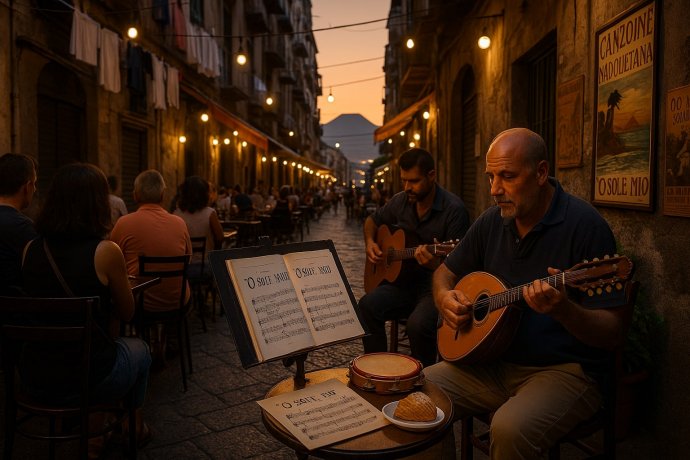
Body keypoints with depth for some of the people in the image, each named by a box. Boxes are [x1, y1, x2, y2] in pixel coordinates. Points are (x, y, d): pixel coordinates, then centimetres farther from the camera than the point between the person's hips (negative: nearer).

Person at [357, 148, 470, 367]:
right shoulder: (401, 201, 5)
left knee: (418, 323, -33)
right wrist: (370, 242, 5)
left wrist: (436, 265, -35)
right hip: (403, 281, 5)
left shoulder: (453, 209, -13)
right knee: (366, 306, -22)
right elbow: (372, 221, 25)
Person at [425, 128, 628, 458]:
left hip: (562, 369, -5)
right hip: (491, 361, 6)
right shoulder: (492, 221, 4)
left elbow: (612, 334, -15)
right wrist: (444, 298, -6)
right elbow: (446, 272, 16)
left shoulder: (584, 225, -15)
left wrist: (563, 309, -35)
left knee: (510, 428, -32)